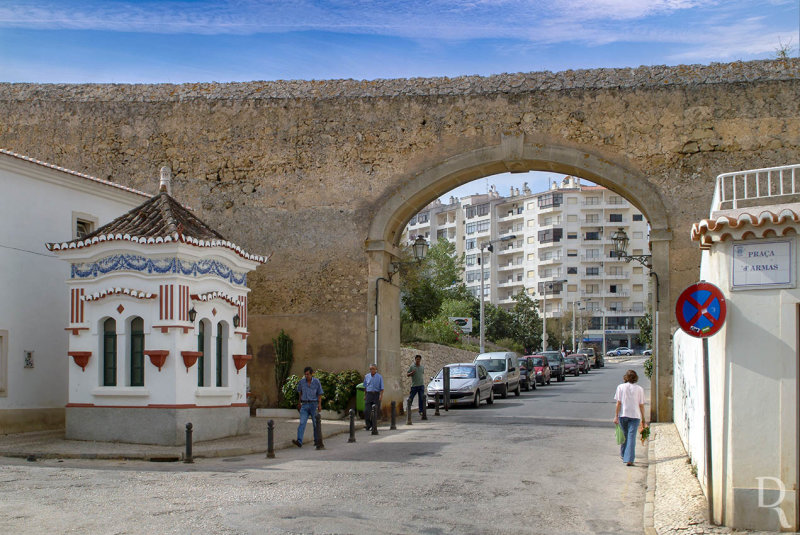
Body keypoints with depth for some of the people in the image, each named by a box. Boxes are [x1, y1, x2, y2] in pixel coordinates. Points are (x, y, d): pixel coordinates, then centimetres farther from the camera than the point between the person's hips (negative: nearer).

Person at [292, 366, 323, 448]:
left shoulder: (316, 382, -4)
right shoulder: (301, 382, 3)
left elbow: (319, 394, 0)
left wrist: (319, 404, -12)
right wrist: (299, 403, 26)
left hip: (314, 404, -2)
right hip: (304, 405, 2)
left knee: (315, 423, 6)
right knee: (302, 423, -12)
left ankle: (317, 440, 24)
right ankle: (299, 442, -22)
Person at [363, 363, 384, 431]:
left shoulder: (379, 377, 0)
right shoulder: (367, 376, 9)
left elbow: (382, 388, -2)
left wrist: (381, 396, -13)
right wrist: (365, 395, 14)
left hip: (376, 394, -2)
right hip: (369, 394, 2)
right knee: (366, 411, -7)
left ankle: (373, 426, 10)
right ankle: (368, 425, 4)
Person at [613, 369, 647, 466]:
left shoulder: (621, 387, 0)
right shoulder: (639, 389, 1)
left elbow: (618, 403, -3)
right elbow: (641, 405, 3)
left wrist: (616, 416, 0)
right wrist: (643, 420, 9)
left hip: (623, 414, 1)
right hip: (635, 415, -1)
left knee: (624, 435, 18)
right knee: (632, 437, -3)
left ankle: (623, 455, 30)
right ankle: (629, 459, -10)